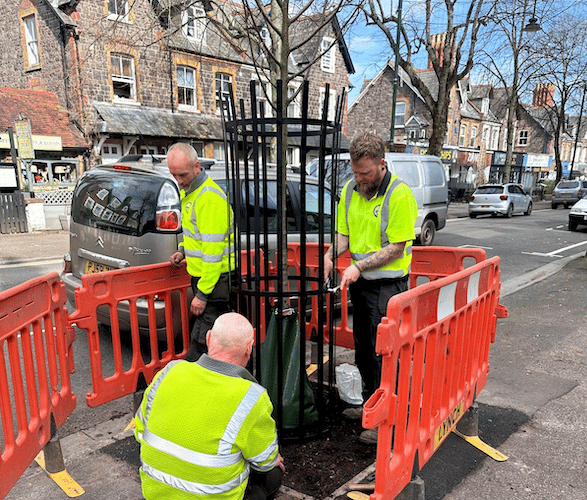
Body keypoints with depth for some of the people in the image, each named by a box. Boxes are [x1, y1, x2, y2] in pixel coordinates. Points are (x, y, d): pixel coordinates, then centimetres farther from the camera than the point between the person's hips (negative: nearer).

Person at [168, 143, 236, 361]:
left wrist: (202, 294, -20)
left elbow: (214, 250, -23)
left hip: (215, 280, -10)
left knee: (201, 343, -4)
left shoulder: (210, 198, -21)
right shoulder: (188, 191, 11)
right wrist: (184, 251, 9)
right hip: (203, 275, 10)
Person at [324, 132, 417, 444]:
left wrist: (359, 266, -23)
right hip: (360, 282, 7)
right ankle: (369, 401, 38)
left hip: (388, 283, -7)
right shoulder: (350, 189, 4)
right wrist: (330, 254, -9)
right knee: (362, 347, 18)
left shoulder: (399, 194, -17)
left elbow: (396, 247, -17)